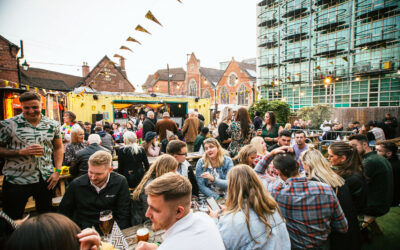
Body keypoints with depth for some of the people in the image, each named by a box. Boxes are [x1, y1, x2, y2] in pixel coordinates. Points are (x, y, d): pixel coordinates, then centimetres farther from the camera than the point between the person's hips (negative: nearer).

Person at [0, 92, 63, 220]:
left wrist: (57, 171, -2)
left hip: (46, 179, 2)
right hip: (16, 180, -2)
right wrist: (21, 152, -20)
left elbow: (58, 148, 6)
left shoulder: (53, 125, 0)